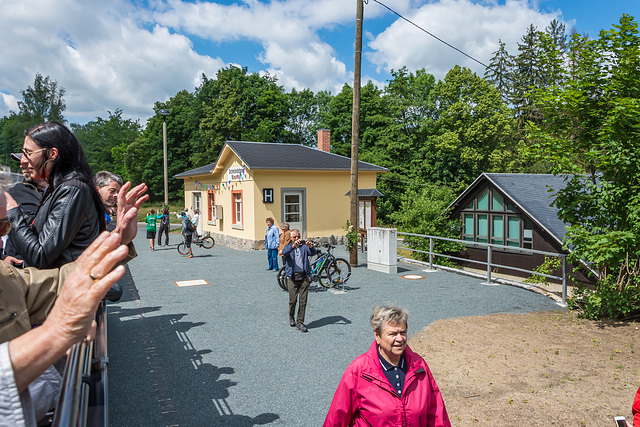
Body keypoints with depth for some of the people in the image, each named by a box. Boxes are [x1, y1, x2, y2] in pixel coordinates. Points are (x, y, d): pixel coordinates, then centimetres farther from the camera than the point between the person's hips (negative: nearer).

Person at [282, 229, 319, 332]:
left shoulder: (304, 247, 11)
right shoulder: (288, 247, 8)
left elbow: (313, 253, -8)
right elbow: (284, 252, -17)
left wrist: (310, 247, -31)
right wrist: (293, 245, -36)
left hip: (304, 276, 1)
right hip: (292, 277, -1)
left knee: (303, 301, -2)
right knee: (293, 300, -1)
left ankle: (300, 323, 7)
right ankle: (291, 317, 27)